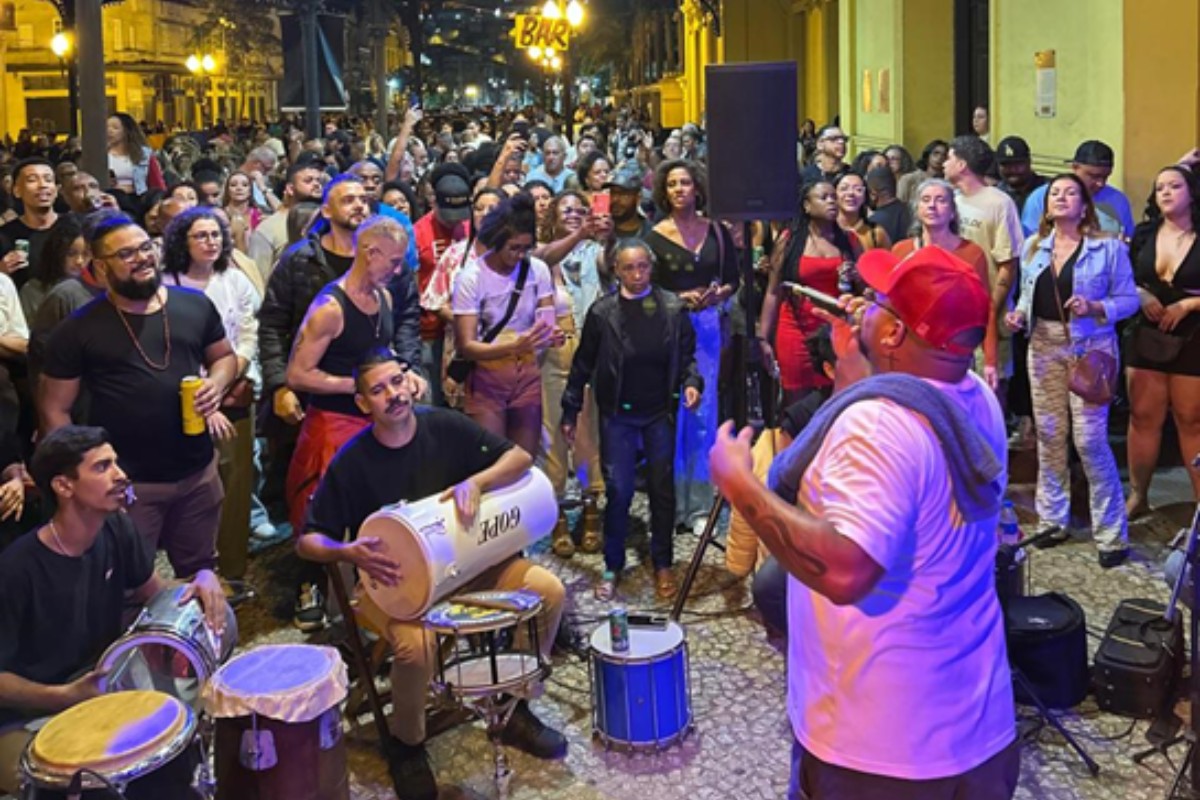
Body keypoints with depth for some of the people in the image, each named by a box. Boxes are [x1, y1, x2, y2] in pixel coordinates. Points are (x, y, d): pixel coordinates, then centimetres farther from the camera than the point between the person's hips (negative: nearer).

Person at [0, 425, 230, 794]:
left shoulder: (117, 529, -5)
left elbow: (155, 593, 8)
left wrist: (201, 579, -14)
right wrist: (63, 696, -33)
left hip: (104, 688, 7)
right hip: (30, 716, -7)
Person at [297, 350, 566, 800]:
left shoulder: (444, 427, -7)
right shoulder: (352, 462, -14)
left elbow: (520, 458, -5)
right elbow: (307, 541, -11)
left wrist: (475, 482, -23)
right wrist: (349, 553, -31)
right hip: (394, 578, -4)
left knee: (549, 591, -13)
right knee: (416, 644, -35)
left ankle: (516, 709, 7)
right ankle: (406, 743, -3)